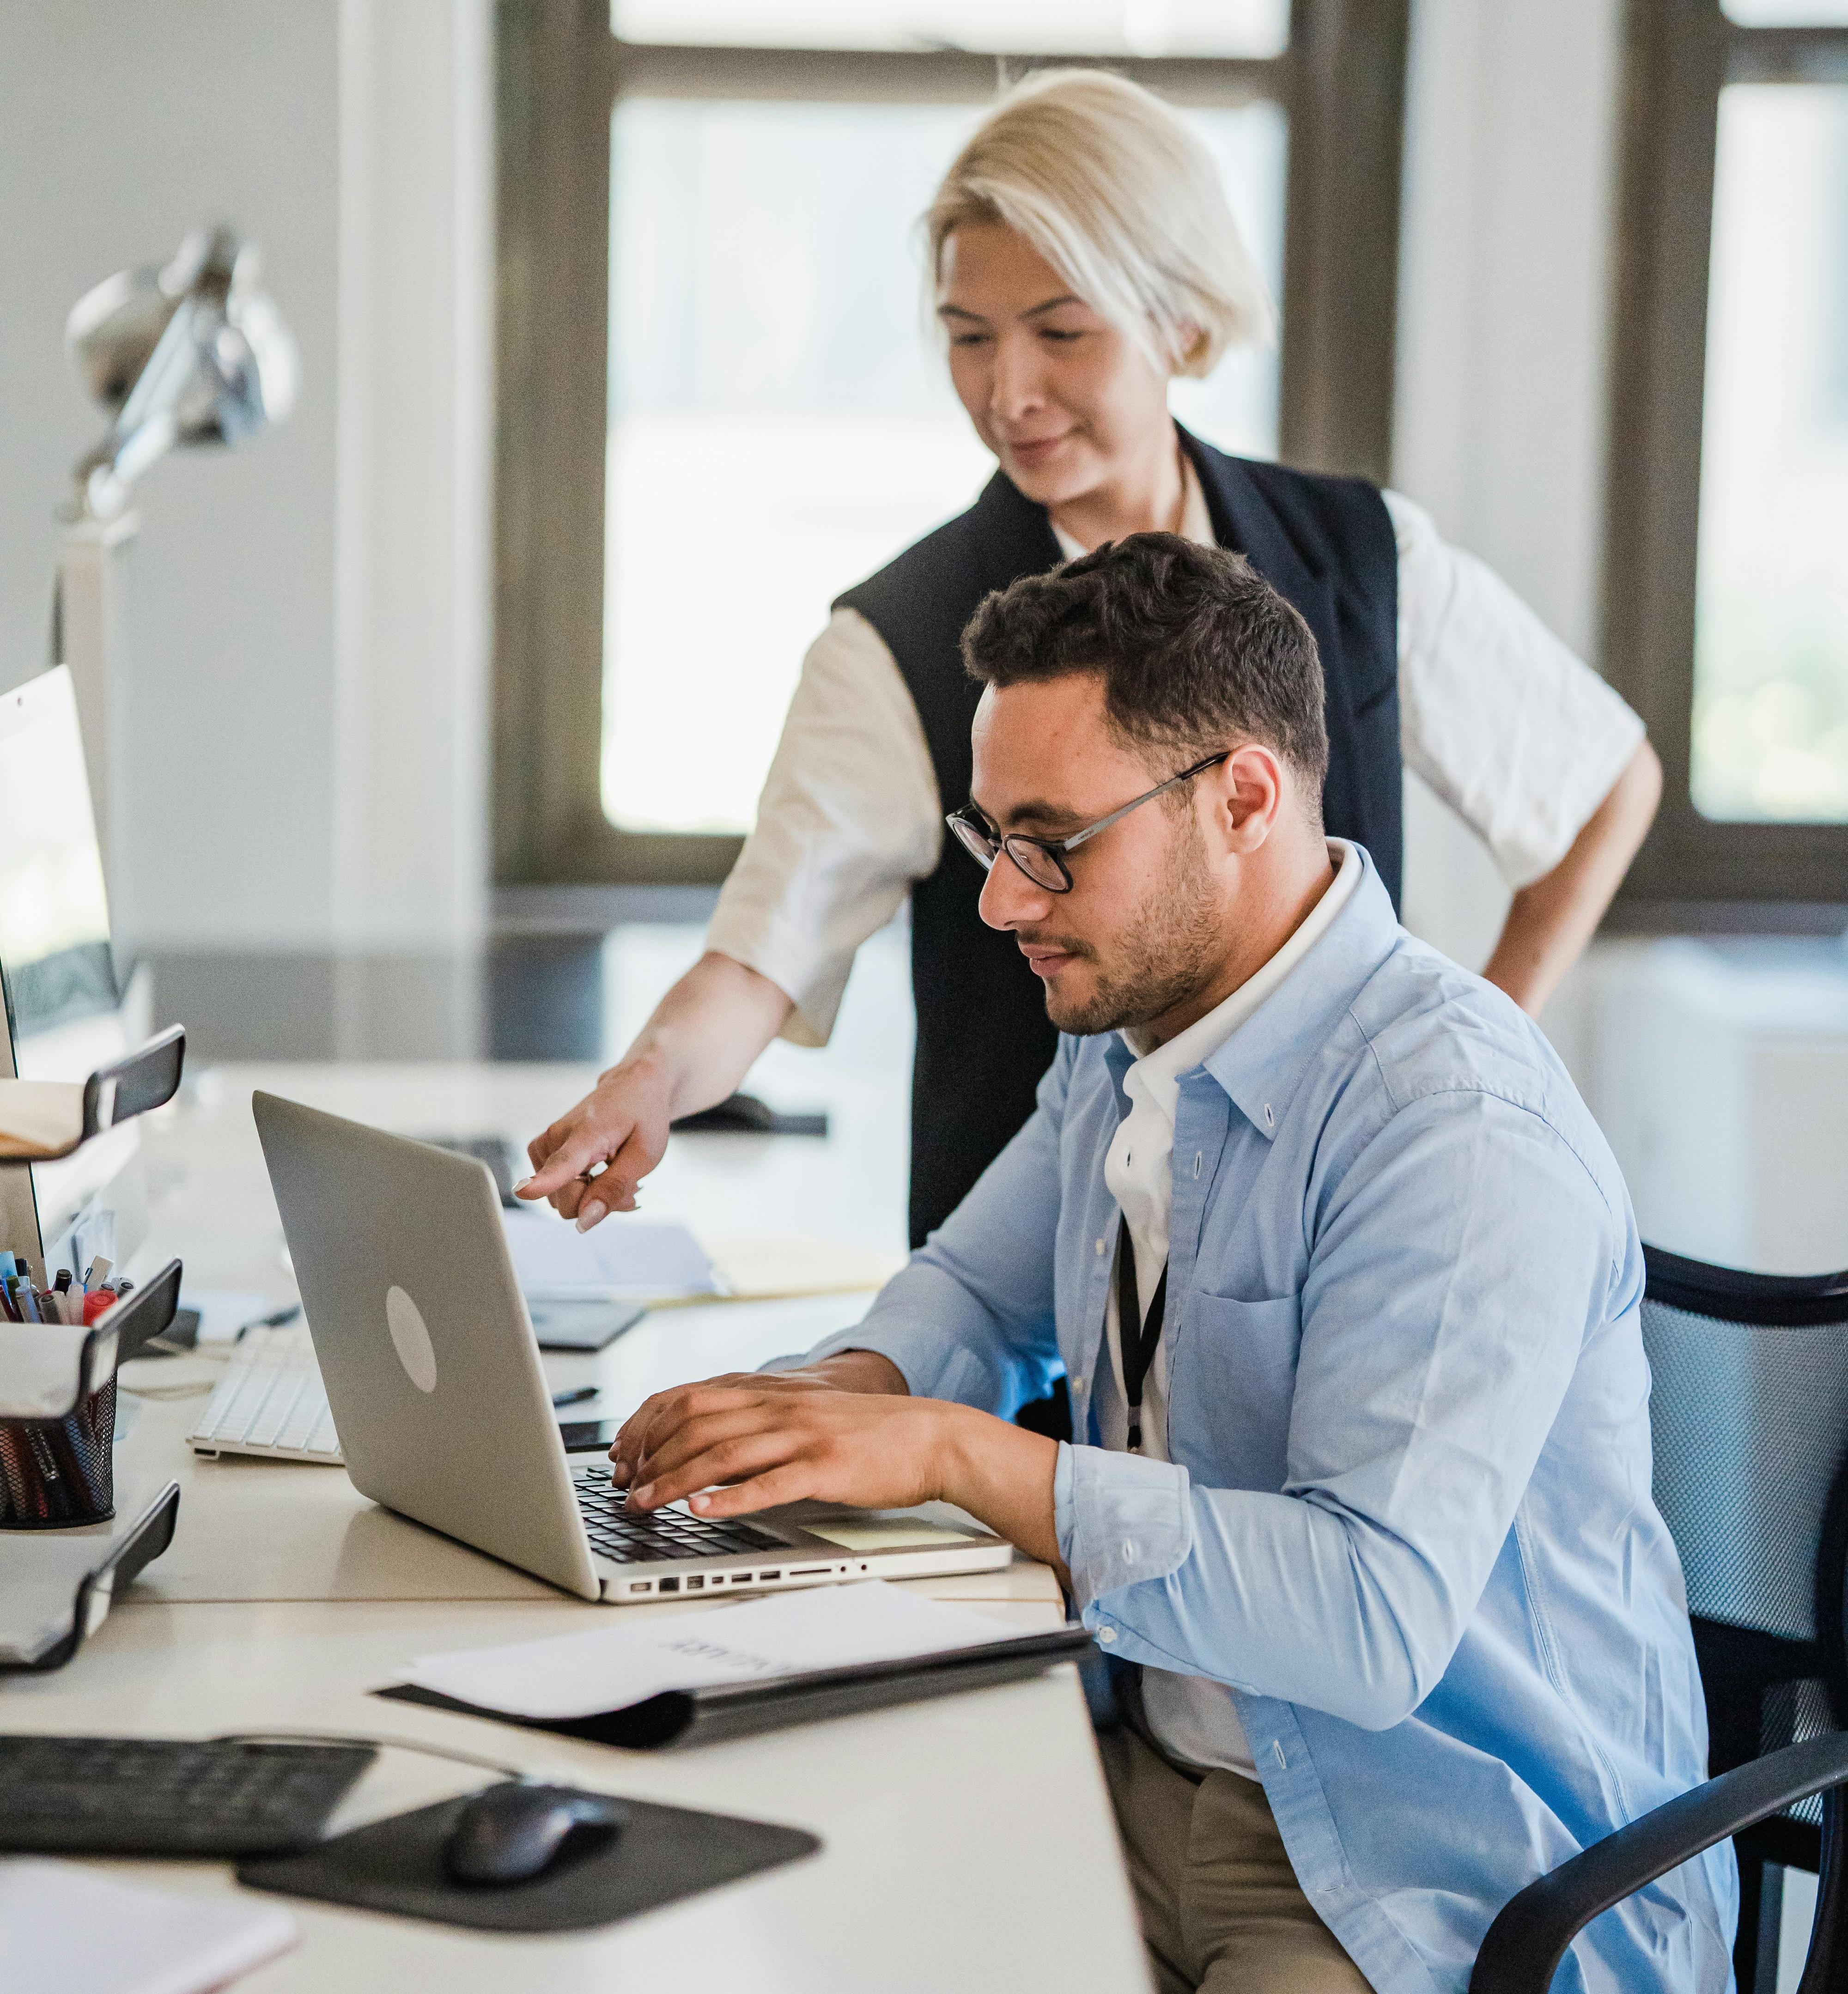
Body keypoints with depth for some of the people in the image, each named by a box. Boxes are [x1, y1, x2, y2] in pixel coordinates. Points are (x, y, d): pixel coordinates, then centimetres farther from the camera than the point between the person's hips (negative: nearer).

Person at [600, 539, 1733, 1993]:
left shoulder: (1458, 1125, -23)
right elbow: (983, 1292, 24)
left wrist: (960, 1455, -30)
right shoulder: (1126, 1036, 7)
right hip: (1165, 1787, 8)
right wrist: (846, 1393, 0)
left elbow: (1376, 1615, -31)